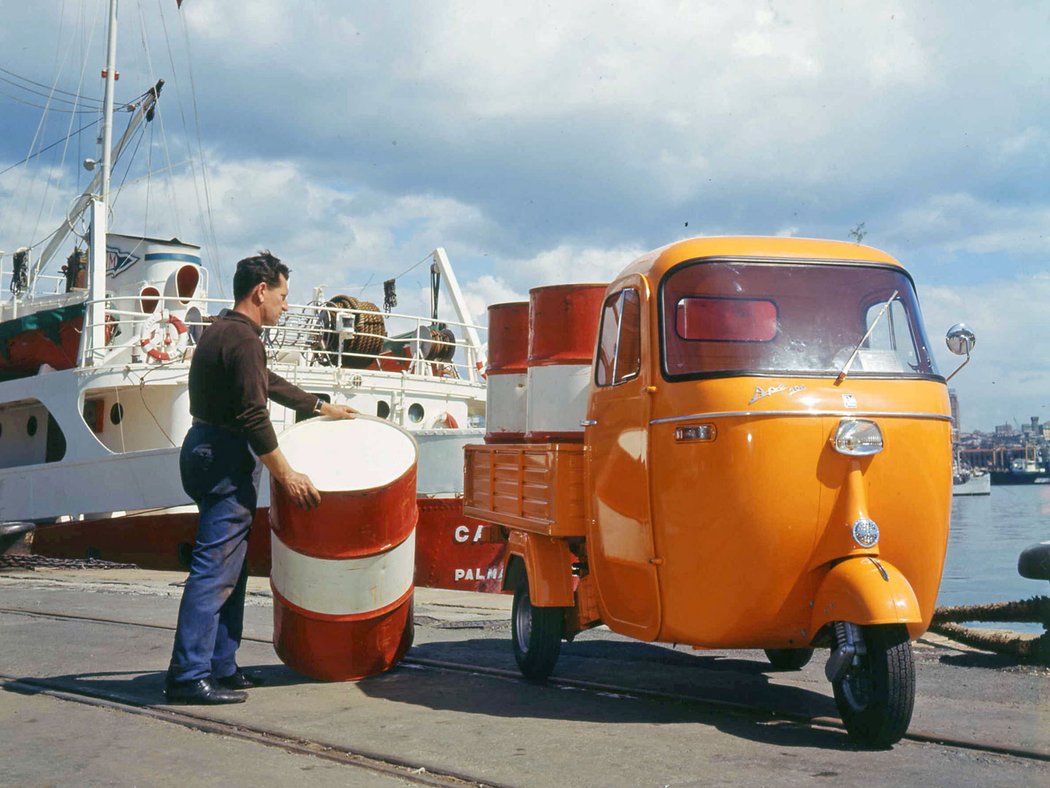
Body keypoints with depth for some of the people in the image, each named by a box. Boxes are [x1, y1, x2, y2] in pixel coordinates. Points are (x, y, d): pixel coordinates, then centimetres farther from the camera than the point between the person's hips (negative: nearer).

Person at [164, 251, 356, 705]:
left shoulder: (224, 332, 17)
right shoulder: (242, 339, -15)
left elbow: (269, 384, 29)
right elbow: (253, 416, -20)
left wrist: (322, 408, 35)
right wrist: (286, 475, -14)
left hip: (208, 451, 11)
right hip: (225, 458, -11)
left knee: (231, 567, 15)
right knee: (215, 568, -10)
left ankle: (220, 669, 19)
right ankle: (188, 676, -10)